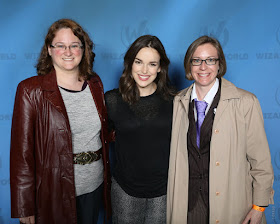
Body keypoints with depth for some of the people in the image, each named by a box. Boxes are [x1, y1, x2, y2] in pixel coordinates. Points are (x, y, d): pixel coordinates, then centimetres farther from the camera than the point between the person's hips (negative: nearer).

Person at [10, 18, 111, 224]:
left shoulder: (95, 83, 2)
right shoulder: (31, 91, -13)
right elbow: (22, 152, -13)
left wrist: (106, 175, 10)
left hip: (95, 184, 5)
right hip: (55, 191, -4)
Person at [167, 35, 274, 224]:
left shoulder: (246, 102, -10)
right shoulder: (178, 102, 1)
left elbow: (260, 160, -6)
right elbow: (174, 153, 7)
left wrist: (259, 206, -5)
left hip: (231, 207, -2)